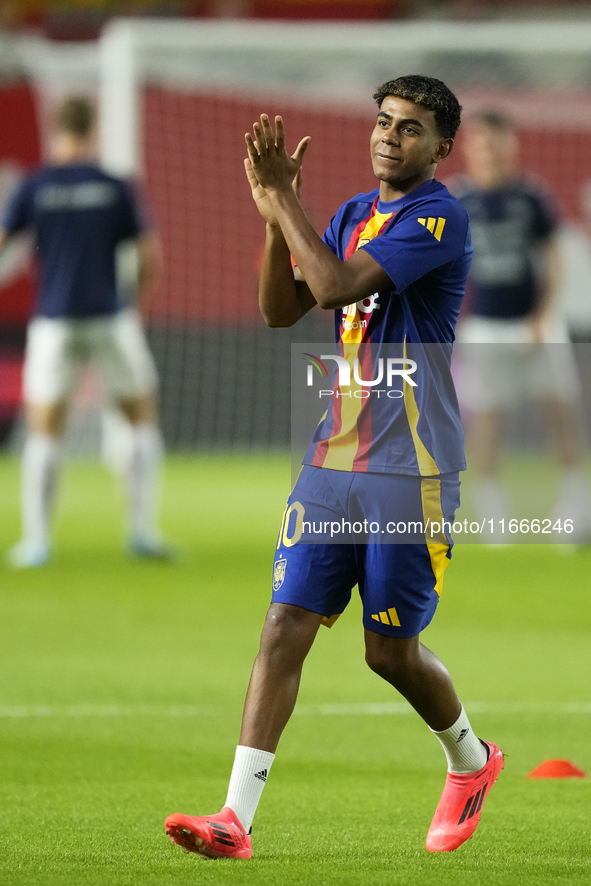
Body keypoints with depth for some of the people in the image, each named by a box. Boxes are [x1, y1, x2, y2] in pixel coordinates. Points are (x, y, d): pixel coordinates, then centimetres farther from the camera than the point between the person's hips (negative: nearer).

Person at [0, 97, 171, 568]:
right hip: (110, 317, 0)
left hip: (54, 321, 0)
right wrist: (137, 299, 17)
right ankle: (143, 528, 6)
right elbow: (151, 255, 1)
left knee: (44, 431, 6)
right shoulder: (115, 188, 1)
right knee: (143, 417, 14)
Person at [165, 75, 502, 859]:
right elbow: (283, 310, 11)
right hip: (335, 457, 6)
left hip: (411, 470, -6)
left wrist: (281, 198, -16)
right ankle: (236, 820, -10)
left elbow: (337, 287, -24)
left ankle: (470, 761, 33)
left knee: (392, 650, 3)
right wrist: (275, 215, -2)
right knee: (286, 625, -5)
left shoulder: (439, 218, -13)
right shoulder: (355, 213, 12)